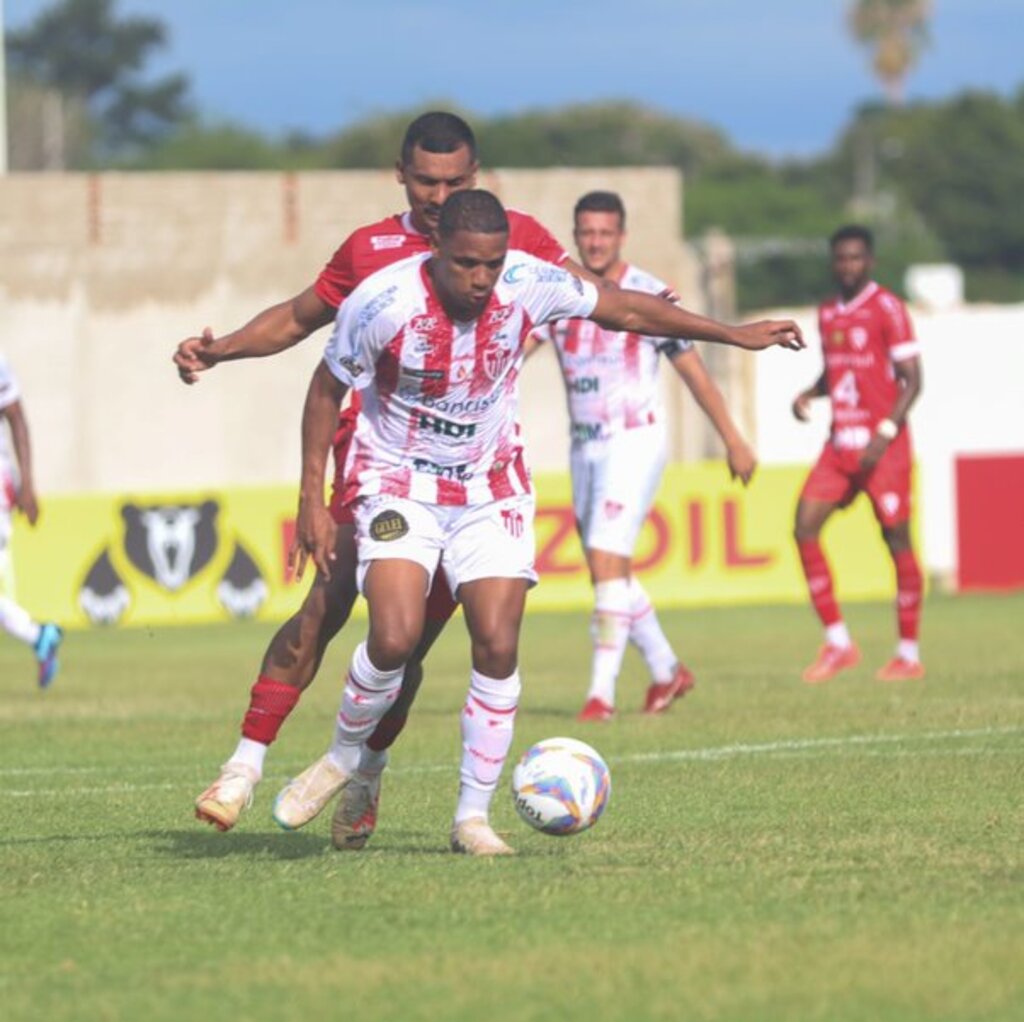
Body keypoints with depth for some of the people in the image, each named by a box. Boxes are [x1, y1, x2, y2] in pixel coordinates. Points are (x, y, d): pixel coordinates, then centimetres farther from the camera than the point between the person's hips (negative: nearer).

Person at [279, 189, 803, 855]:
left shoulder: (530, 285, -17)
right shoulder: (382, 304, -23)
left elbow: (626, 309, 0)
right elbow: (327, 391, -8)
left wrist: (735, 335, 3)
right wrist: (312, 499, -10)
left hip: (491, 488, 3)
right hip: (398, 484, -3)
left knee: (497, 649, -10)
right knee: (396, 638, -22)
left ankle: (473, 815, 2)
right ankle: (344, 761, 5)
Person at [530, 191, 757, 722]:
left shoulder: (647, 295, -7)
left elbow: (693, 371, -3)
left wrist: (734, 441, 1)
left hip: (634, 443, -6)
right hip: (584, 447, 6)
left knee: (608, 560, -17)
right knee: (609, 570, 12)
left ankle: (602, 691, -17)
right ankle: (667, 670, 29)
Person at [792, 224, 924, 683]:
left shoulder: (887, 308, -7)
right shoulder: (827, 314, 13)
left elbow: (912, 379, -10)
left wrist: (885, 433, -19)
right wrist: (808, 395, 4)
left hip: (884, 445, -7)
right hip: (840, 443, 7)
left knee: (896, 538, -3)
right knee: (804, 528, -5)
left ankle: (909, 654, 6)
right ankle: (838, 643, 2)